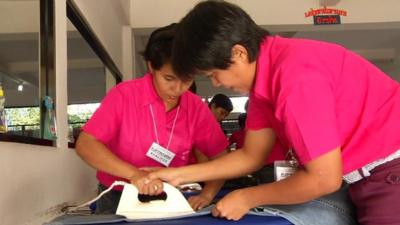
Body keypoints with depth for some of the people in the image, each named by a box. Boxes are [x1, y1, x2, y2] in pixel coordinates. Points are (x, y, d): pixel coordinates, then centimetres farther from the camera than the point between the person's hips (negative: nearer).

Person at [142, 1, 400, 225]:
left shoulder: (296, 76, -27)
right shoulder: (263, 76, 1)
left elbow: (324, 178, -23)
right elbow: (251, 156, 7)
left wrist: (247, 198, -11)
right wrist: (179, 175, 4)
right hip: (369, 175, 8)